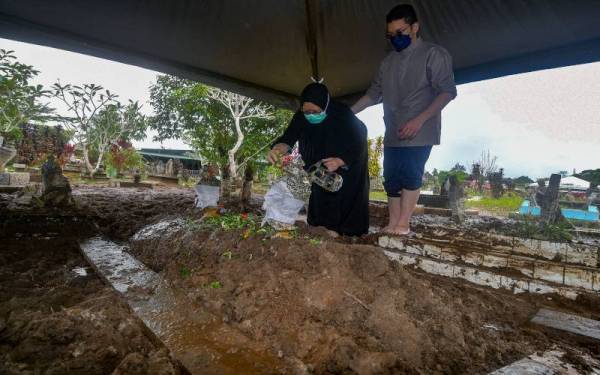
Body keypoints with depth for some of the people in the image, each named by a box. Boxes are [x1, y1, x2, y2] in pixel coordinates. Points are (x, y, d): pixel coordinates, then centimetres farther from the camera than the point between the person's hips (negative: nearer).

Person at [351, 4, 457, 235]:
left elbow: (447, 91, -8)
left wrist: (419, 120, -20)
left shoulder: (434, 54, -1)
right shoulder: (388, 61, 17)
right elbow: (374, 93, 21)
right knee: (391, 177, 2)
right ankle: (393, 224, 7)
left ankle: (403, 224, -4)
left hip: (420, 132, -6)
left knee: (410, 175, -11)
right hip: (393, 132, 6)